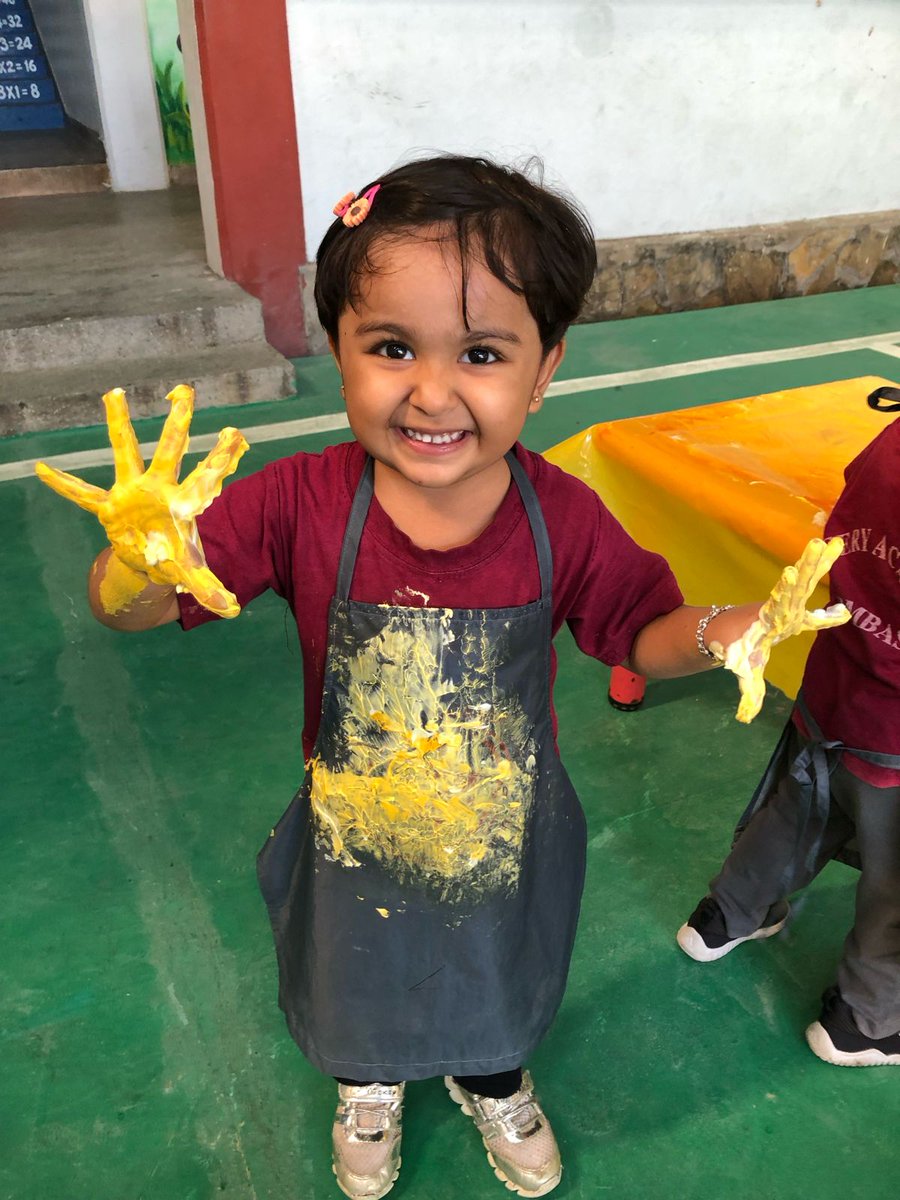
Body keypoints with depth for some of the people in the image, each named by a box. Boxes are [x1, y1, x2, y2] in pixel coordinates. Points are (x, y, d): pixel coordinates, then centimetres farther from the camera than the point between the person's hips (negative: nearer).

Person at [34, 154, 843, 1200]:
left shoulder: (562, 519, -24)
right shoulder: (301, 504, -27)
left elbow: (638, 632, -11)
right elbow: (126, 608, -24)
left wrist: (715, 636, -34)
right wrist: (144, 566, -48)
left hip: (506, 834, 1)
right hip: (354, 838, 0)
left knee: (496, 973, 32)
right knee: (359, 977, 32)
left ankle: (491, 1077, 70)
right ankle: (367, 1085, 70)